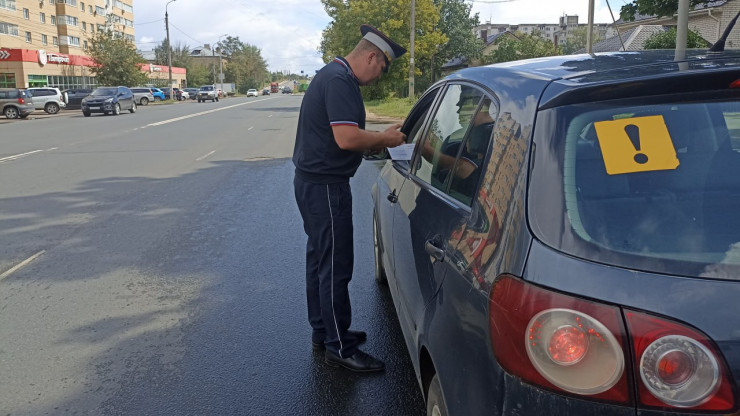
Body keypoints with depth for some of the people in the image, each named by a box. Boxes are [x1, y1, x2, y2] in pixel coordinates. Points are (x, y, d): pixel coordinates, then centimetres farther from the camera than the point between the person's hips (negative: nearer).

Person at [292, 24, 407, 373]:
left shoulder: (332, 75, 16)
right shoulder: (340, 81, -18)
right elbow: (346, 137, -27)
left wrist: (372, 144, 11)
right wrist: (384, 139, -13)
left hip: (313, 182, 11)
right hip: (325, 186, -11)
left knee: (319, 260, 18)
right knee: (335, 268, -4)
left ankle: (323, 332, 31)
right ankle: (339, 348, 6)